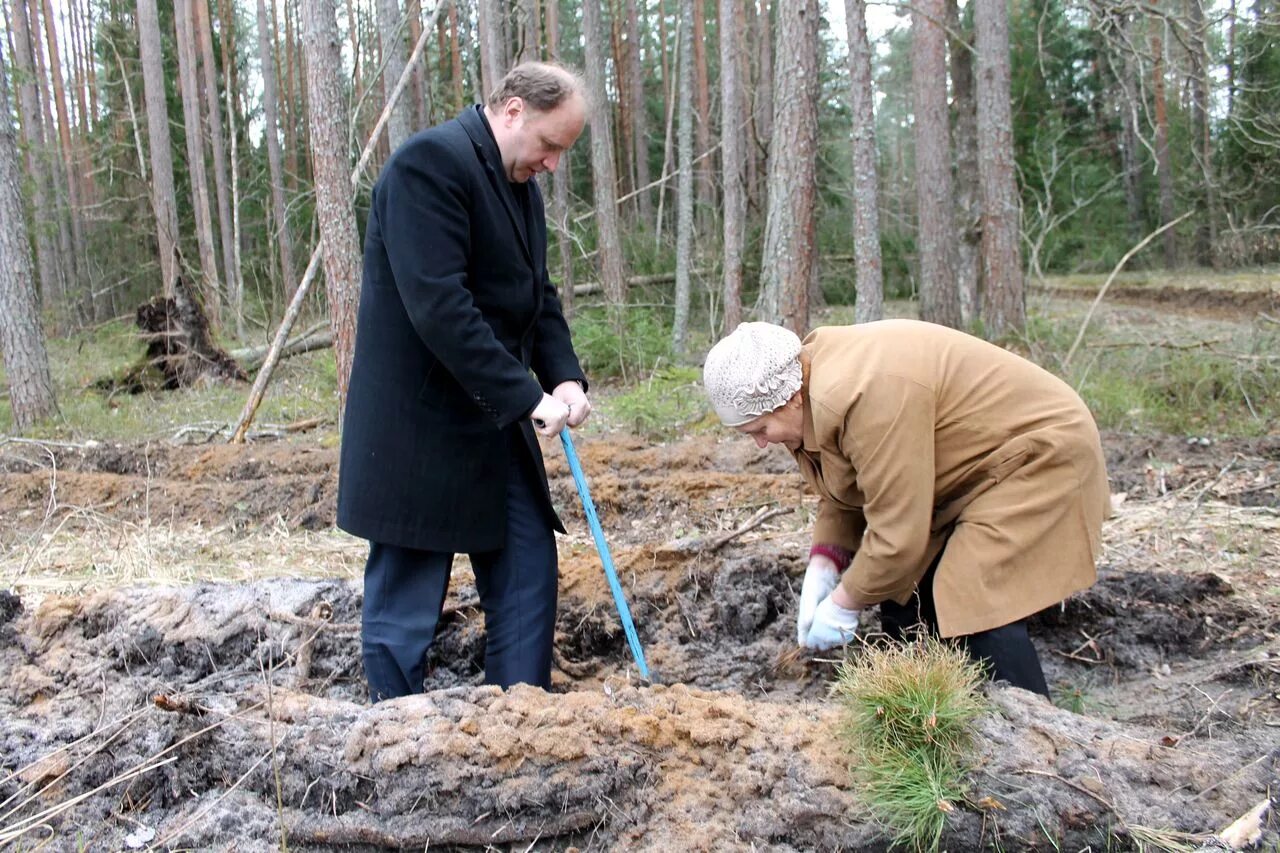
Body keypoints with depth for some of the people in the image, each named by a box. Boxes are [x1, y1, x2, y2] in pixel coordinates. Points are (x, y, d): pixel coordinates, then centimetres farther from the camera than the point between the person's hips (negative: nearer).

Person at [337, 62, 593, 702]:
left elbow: (538, 296, 16)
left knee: (529, 574, 10)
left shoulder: (520, 185, 13)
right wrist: (526, 396, -22)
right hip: (418, 430, -9)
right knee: (404, 607, 3)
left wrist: (565, 377, -2)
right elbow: (438, 305, -25)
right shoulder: (430, 162, -16)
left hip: (495, 423, 9)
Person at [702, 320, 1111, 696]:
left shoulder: (866, 396, -34)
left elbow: (897, 535, -30)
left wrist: (844, 603, -17)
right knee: (905, 596, 7)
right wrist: (822, 569, -8)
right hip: (967, 475, 10)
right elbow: (840, 497, 6)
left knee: (978, 612, -20)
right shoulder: (811, 383, -3)